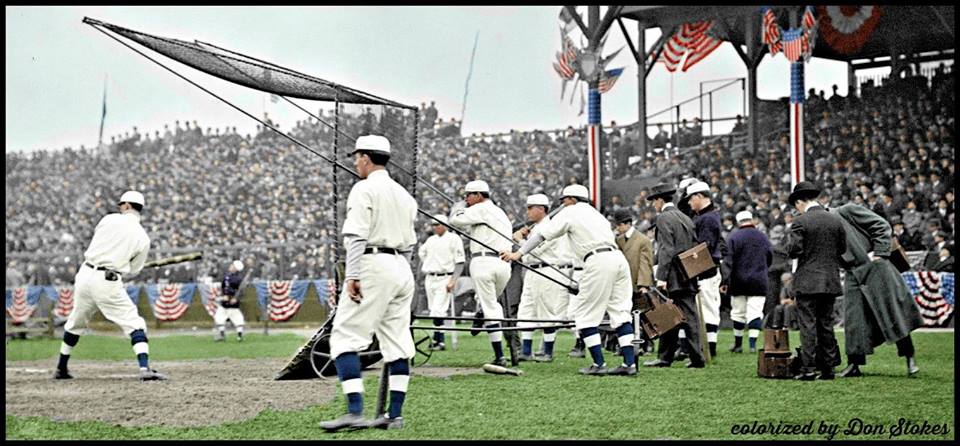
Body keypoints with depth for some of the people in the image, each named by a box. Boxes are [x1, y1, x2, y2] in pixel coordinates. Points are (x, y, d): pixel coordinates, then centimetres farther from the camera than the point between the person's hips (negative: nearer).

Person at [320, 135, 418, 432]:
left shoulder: (364, 189, -5)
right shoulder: (404, 194, 20)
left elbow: (356, 236, -15)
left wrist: (352, 276, -19)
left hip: (373, 265, -8)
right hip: (403, 270, 8)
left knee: (345, 337, -10)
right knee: (397, 342, 8)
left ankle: (355, 411, -22)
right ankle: (395, 414, 6)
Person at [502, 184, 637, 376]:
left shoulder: (570, 213, 7)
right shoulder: (595, 213, 29)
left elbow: (543, 234, 3)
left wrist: (518, 254, 3)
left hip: (599, 262, -8)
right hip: (618, 258, 8)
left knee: (585, 314, 1)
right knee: (620, 312, 7)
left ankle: (599, 364, -2)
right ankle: (630, 364, 2)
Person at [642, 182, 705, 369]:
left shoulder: (664, 218, -8)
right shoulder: (685, 218, 17)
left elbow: (666, 249, -17)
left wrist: (661, 277, -20)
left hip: (675, 277, -8)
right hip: (689, 277, 8)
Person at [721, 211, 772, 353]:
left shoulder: (733, 237, -5)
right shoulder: (762, 237, 4)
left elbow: (728, 261, -9)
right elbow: (770, 259, 15)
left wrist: (725, 281, -9)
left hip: (739, 281, -1)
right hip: (759, 281, 1)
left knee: (738, 313, 10)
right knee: (755, 313, -1)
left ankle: (738, 344, 18)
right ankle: (753, 344, -9)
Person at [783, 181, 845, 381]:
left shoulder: (801, 222, -11)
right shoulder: (836, 220, 6)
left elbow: (794, 250, -14)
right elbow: (843, 248, 11)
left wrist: (789, 237, 5)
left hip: (808, 282, -5)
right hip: (831, 280, 5)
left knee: (808, 325, -3)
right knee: (826, 324, 12)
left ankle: (808, 368, -6)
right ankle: (828, 366, 12)